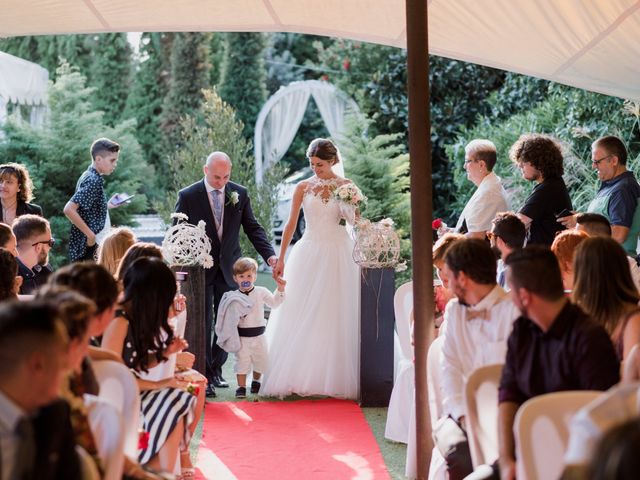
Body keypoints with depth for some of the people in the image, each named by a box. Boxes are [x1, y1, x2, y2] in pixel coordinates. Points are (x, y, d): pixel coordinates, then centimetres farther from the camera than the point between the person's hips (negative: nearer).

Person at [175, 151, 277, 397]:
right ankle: (204, 376, 6)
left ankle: (216, 370, 22)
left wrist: (269, 254, -10)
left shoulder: (240, 194, 1)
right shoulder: (188, 196, -7)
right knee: (203, 325, -1)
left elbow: (252, 227, 4)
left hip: (229, 268, 3)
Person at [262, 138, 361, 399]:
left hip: (338, 254, -1)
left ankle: (334, 377, 7)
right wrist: (280, 259, 2)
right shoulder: (303, 187, 5)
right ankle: (297, 376, 4)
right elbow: (291, 224, 6)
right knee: (302, 316, -2)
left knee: (335, 316, 0)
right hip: (309, 253, 1)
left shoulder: (345, 186, 4)